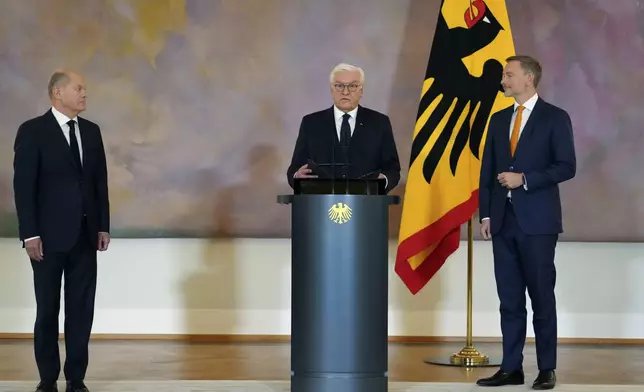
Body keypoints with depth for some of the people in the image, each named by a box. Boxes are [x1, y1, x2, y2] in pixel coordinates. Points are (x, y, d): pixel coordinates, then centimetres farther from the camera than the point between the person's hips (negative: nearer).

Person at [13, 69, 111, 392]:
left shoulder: (91, 131, 9)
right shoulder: (32, 131, -7)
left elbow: (100, 181, 12)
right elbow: (23, 186, -10)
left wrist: (103, 226, 6)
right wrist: (30, 234, -15)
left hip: (85, 235, 5)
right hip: (50, 235, -4)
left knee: (82, 309, 5)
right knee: (48, 310, 5)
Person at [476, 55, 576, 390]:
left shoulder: (555, 118, -2)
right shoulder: (498, 120, 14)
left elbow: (566, 167, -8)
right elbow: (487, 171, 14)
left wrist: (524, 179, -16)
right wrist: (485, 214, 7)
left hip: (537, 220, -5)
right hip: (503, 221, 5)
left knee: (541, 297, -1)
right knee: (509, 299, 6)